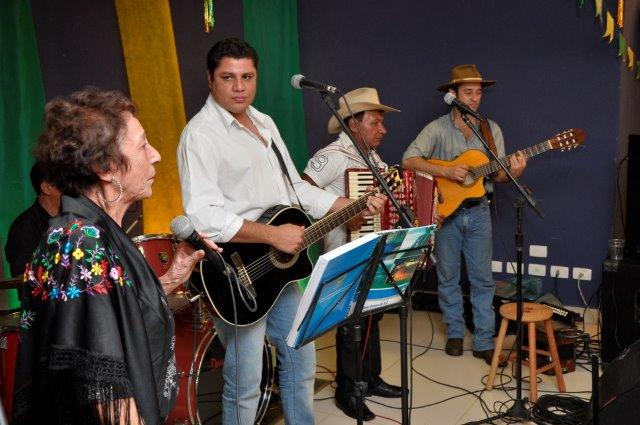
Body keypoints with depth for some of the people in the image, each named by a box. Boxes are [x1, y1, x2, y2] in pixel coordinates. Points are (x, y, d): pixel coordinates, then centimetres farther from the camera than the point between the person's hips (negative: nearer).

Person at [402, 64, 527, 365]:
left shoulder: (491, 129, 4)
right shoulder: (437, 128, -6)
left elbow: (496, 174, 4)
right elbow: (408, 160, -16)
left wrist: (512, 172, -19)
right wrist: (447, 172, -25)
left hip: (478, 212, 2)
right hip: (445, 210, -2)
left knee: (482, 279, 4)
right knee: (448, 277, 9)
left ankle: (484, 342, 12)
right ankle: (455, 332, 25)